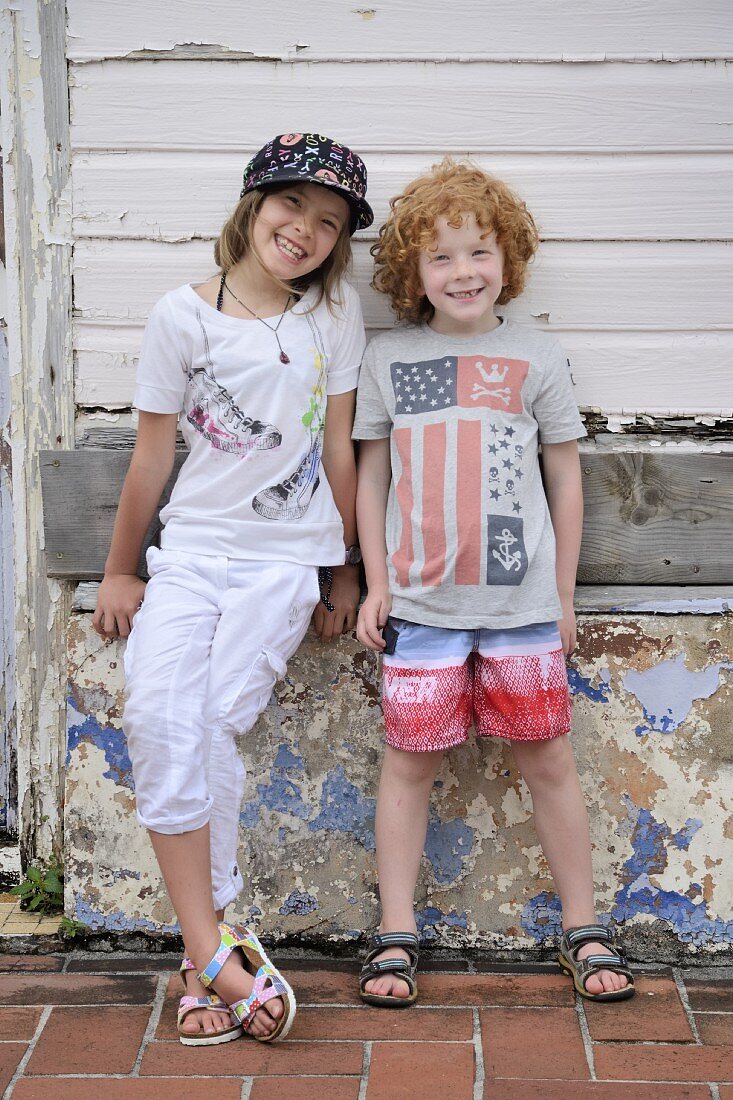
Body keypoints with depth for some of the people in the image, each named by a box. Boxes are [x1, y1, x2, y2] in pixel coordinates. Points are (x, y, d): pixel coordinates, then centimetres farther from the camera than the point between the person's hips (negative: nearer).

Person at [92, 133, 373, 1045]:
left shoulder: (335, 314, 3)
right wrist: (119, 571, 12)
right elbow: (152, 455, 6)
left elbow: (338, 447, 8)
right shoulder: (182, 316, 1)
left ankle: (202, 949, -5)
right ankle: (216, 950, -17)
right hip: (191, 549, 1)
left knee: (213, 723, -17)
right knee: (157, 715, -20)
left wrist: (344, 571, 11)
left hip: (286, 558, -1)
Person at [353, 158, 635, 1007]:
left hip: (522, 604, 0)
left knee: (548, 760, 6)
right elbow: (372, 476, 9)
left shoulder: (537, 358, 3)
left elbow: (565, 478, 8)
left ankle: (583, 929, 19)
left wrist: (564, 595, 7)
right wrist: (375, 583, 4)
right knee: (410, 761, 5)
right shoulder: (387, 358, 4)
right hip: (419, 603, 0)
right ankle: (395, 935, 16)